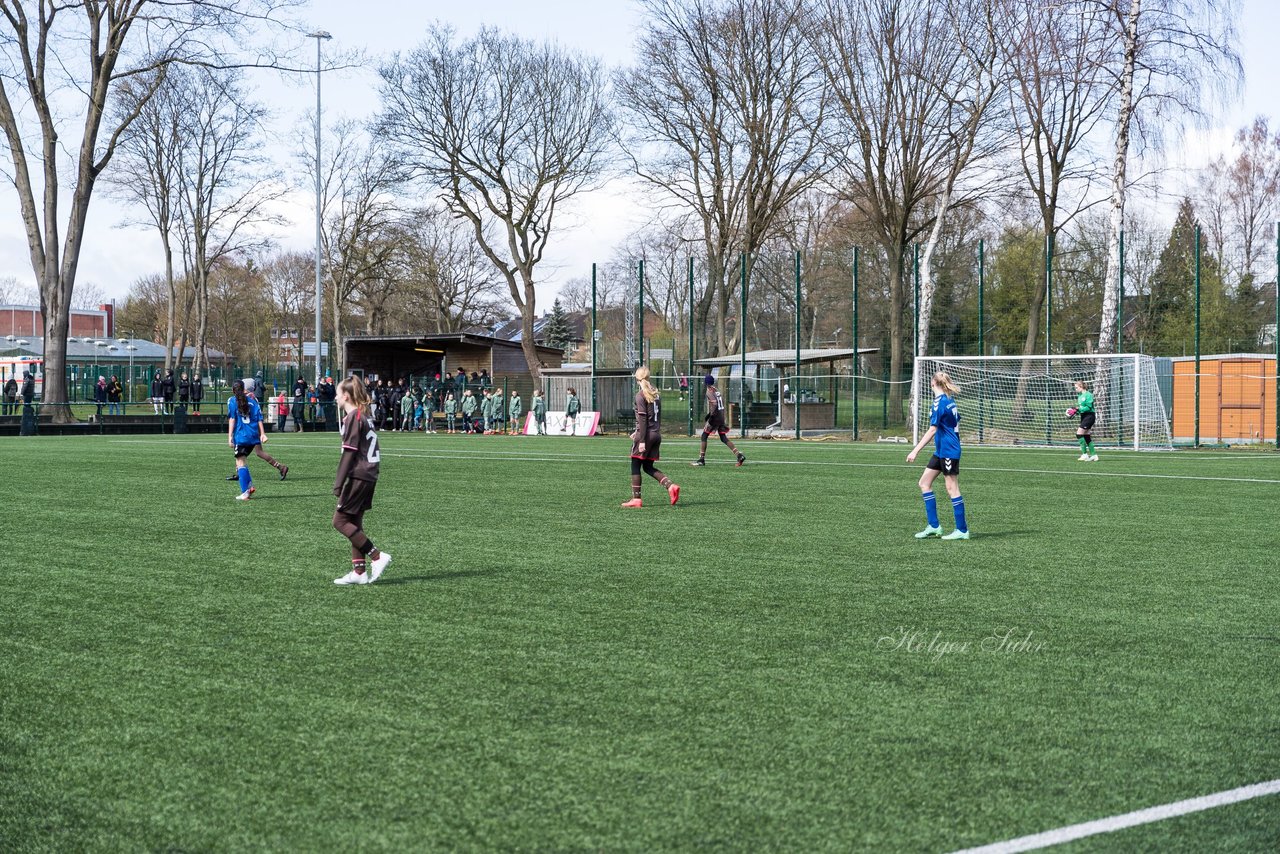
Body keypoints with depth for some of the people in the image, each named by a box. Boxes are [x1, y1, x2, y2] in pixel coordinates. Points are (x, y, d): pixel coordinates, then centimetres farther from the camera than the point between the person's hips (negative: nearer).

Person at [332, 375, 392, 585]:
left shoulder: (353, 418, -12)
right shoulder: (365, 416, 15)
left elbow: (349, 453, -17)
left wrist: (339, 483, -16)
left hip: (358, 476, -9)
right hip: (369, 476, 9)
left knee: (340, 521, -4)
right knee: (354, 523, 12)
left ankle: (377, 556, -8)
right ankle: (359, 572, 12)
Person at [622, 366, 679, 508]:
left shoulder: (641, 395, -11)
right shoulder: (655, 394, 12)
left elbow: (642, 419, -16)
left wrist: (641, 440, -17)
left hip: (646, 435, -7)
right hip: (657, 434, 7)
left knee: (635, 466, 2)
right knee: (648, 467, 14)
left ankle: (636, 499, 2)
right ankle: (670, 486, -3)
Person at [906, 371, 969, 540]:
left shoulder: (939, 402, -16)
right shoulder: (950, 400, 12)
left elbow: (932, 430, -20)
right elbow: (955, 424, 20)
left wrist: (915, 451, -21)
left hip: (948, 451, -9)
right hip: (941, 451, 9)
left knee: (952, 488, -3)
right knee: (924, 483, 9)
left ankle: (962, 530, 3)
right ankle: (934, 526, 9)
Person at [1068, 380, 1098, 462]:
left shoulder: (1088, 395, -13)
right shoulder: (1079, 396, 13)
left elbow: (1088, 407, -19)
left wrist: (1078, 409, -23)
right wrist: (1075, 410, 2)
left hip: (1089, 416, -9)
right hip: (1083, 416, 9)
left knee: (1079, 434, -14)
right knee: (1086, 436, 9)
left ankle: (1084, 454, -10)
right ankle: (1093, 455, 15)